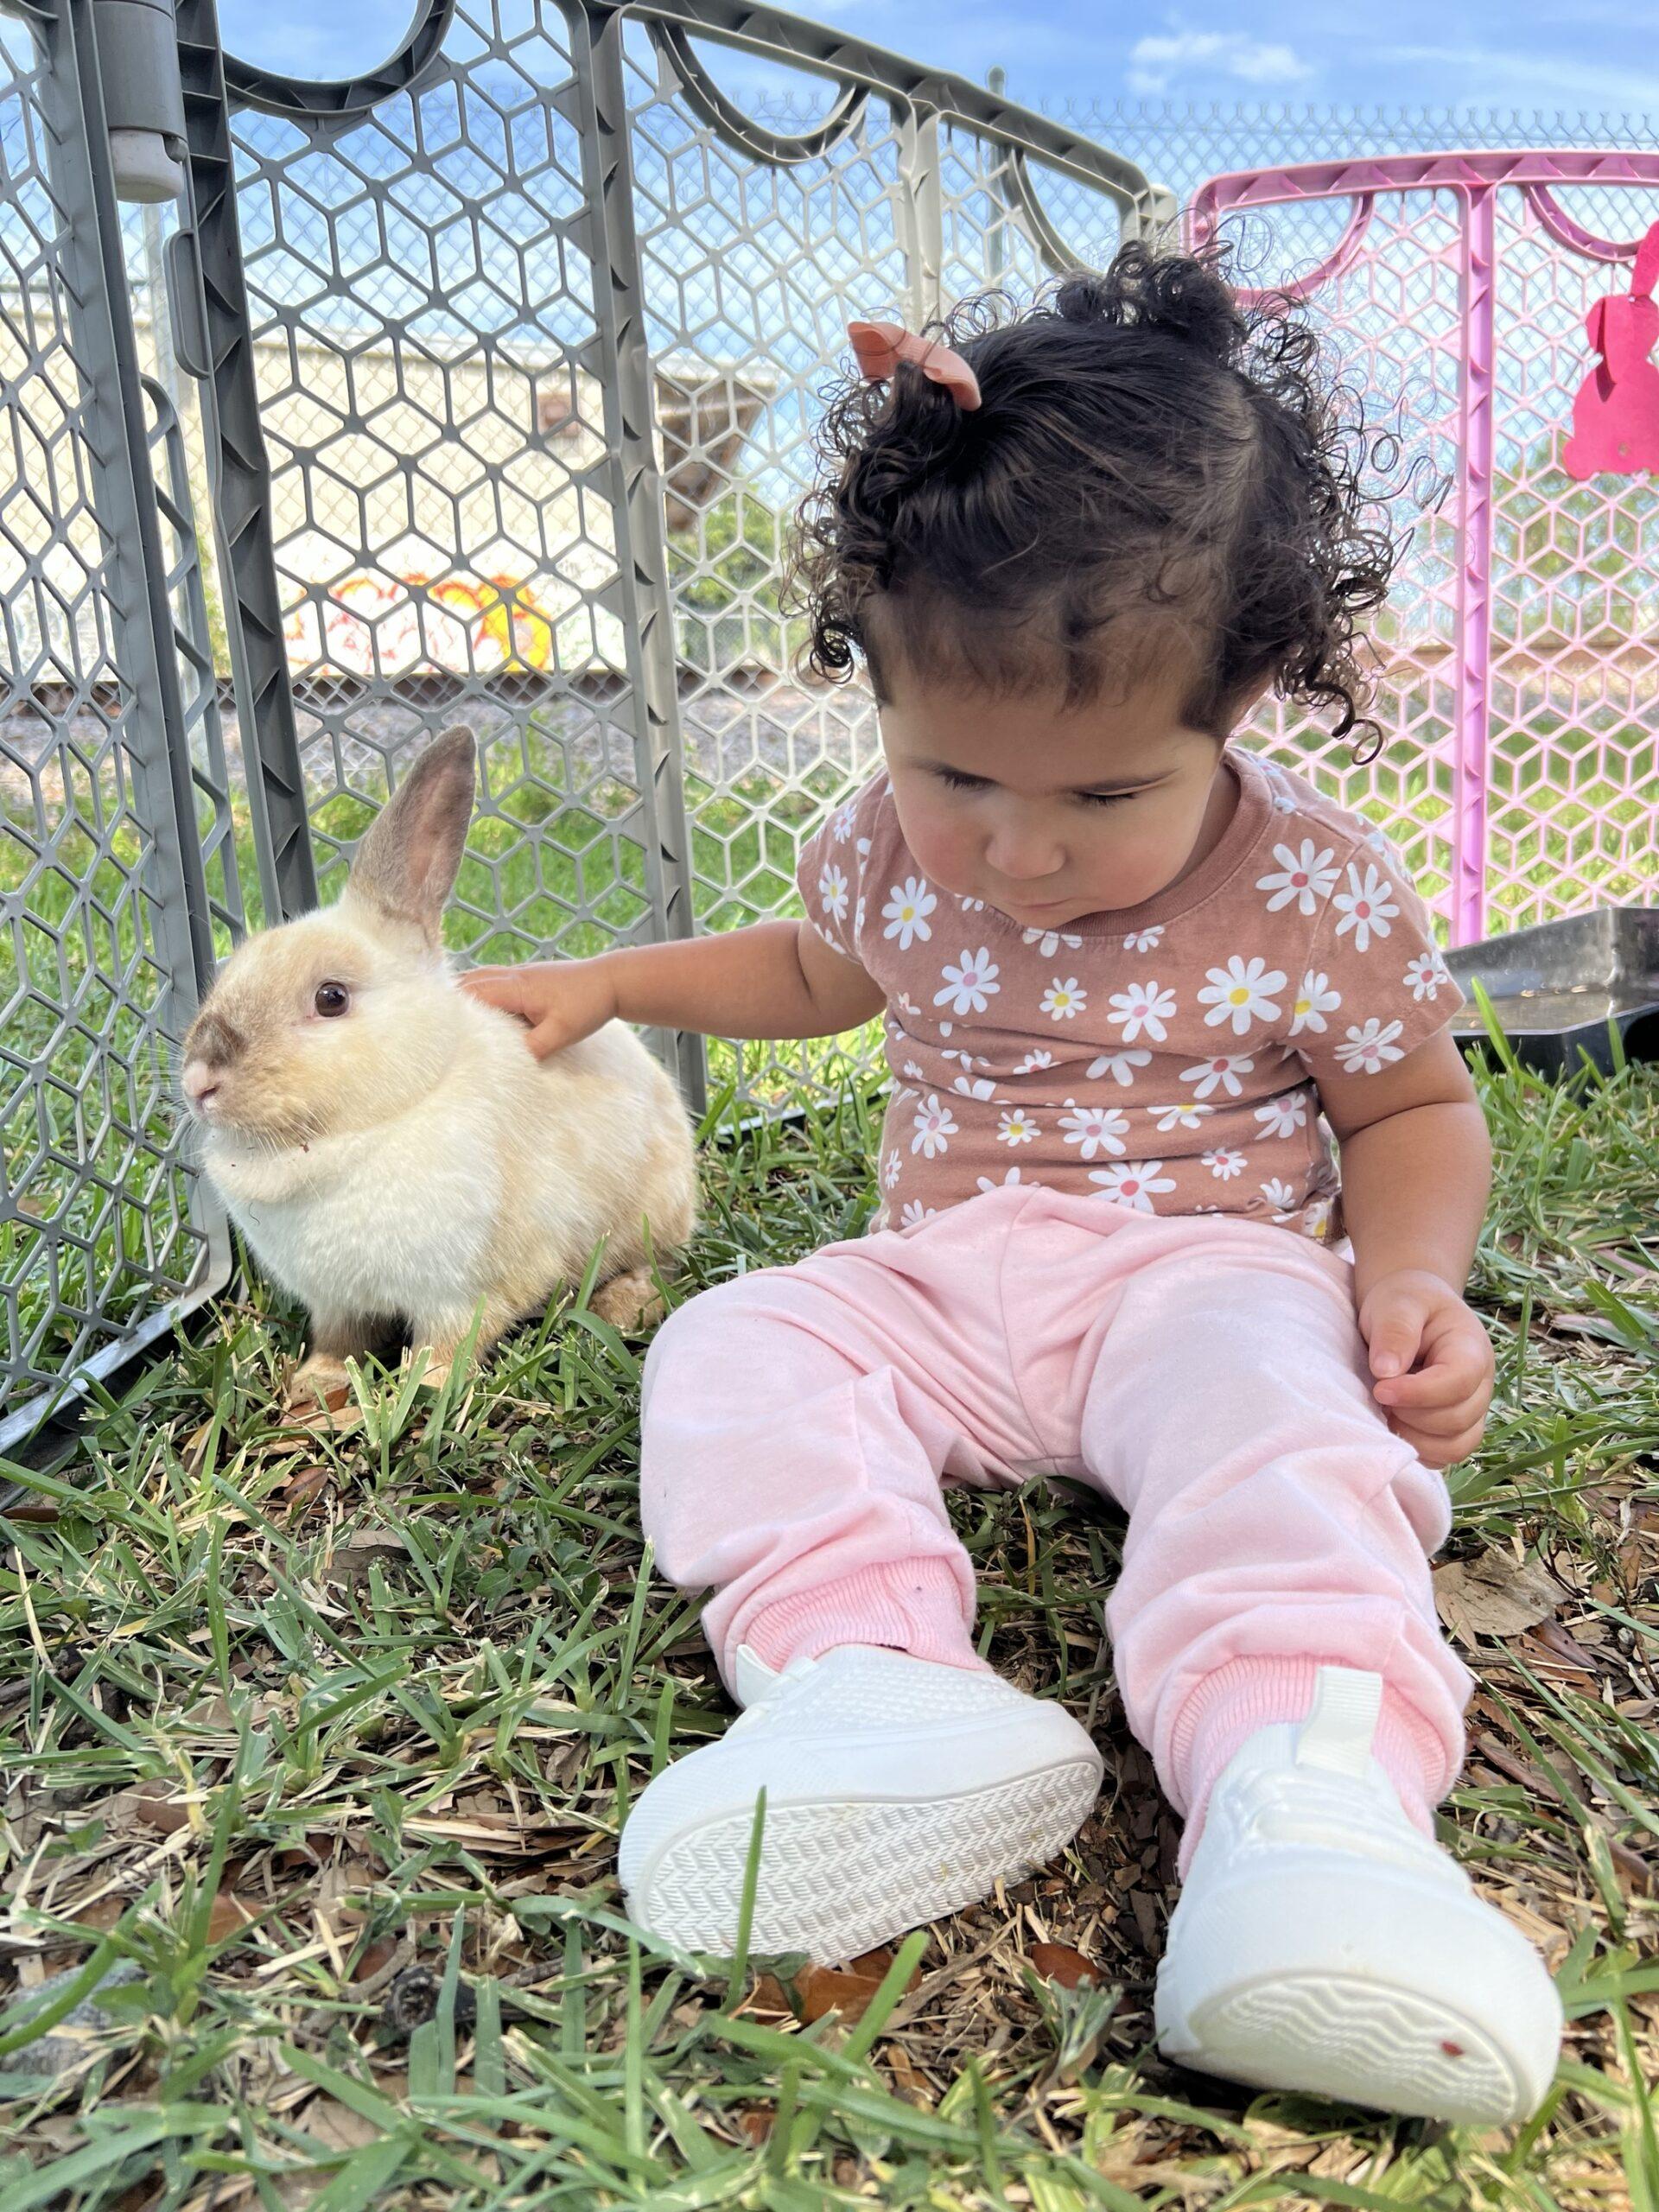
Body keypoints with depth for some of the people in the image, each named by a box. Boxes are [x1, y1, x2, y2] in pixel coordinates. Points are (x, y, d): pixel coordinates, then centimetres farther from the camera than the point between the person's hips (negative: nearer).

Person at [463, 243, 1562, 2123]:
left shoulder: (1319, 892, -9)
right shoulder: (890, 847, 1)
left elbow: (1415, 1111, 4)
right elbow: (816, 971, 23)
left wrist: (1413, 1278, -16)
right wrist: (608, 983, 15)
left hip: (1210, 1271, -3)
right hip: (940, 1284, 4)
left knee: (1269, 1403, -36)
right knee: (731, 1353, -20)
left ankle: (1305, 1788, -50)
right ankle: (873, 1675, -42)